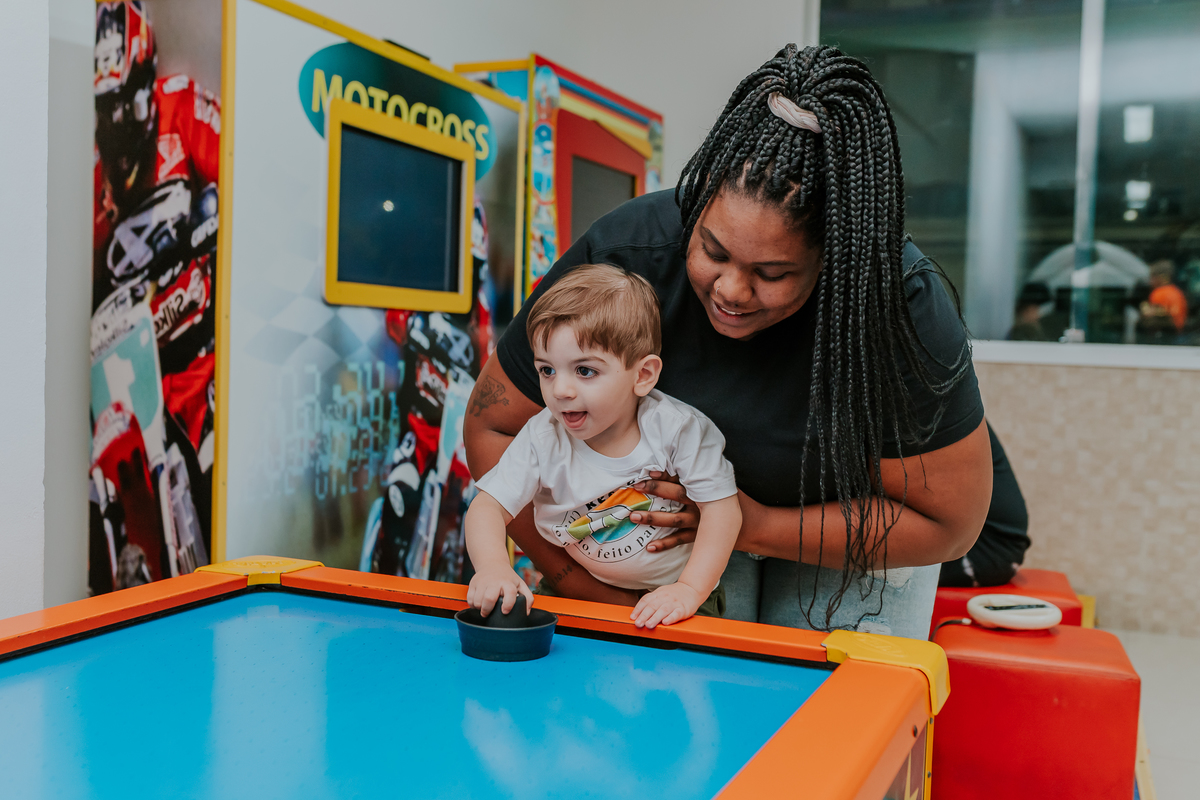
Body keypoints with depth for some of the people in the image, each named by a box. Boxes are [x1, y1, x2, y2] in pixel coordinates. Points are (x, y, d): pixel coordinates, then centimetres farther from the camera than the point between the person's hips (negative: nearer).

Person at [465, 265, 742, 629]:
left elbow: (721, 508, -15)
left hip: (667, 596, -3)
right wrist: (493, 566, -34)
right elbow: (488, 506, -13)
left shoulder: (677, 428, -18)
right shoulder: (542, 439, -13)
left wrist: (690, 590, -24)